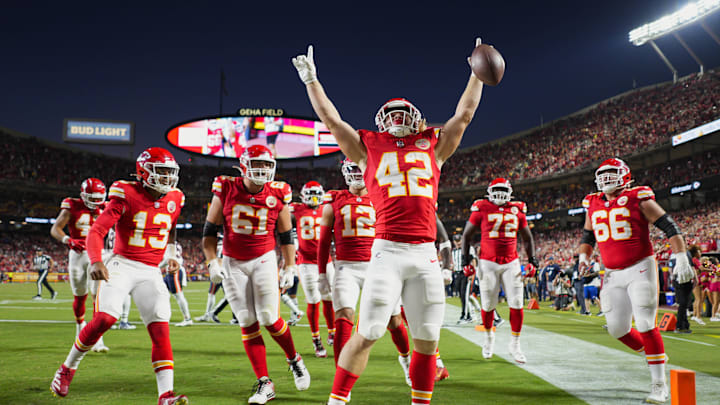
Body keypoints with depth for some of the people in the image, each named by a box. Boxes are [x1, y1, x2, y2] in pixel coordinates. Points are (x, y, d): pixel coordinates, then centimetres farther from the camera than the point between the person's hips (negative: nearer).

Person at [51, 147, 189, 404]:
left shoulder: (174, 200, 8)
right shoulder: (127, 196, -9)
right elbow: (96, 231, -15)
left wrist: (171, 255, 20)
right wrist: (96, 261, -31)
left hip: (151, 272, 5)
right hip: (122, 265, -4)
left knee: (160, 329, -8)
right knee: (105, 318, -19)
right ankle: (67, 368, 8)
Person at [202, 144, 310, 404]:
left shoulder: (278, 195, -4)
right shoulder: (225, 190, -6)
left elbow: (286, 235, 5)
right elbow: (210, 231, 1)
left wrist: (289, 268, 2)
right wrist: (212, 262, -7)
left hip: (264, 260, -1)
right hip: (232, 263, 1)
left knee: (269, 320, -8)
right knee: (248, 323, -1)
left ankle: (294, 360, 21)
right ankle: (264, 384, 7)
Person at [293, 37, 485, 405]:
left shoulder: (433, 148, 17)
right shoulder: (369, 149, 11)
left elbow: (464, 114, 24)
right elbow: (331, 119, 16)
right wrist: (311, 80, 22)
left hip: (426, 253, 3)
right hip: (388, 250, -3)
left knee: (427, 341, 7)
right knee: (366, 335, -3)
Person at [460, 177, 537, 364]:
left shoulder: (517, 210, 7)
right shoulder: (482, 209, -2)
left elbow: (527, 238, 19)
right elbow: (466, 235, 5)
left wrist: (532, 260, 9)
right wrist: (465, 260, -2)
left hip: (511, 263, 2)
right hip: (488, 263, -2)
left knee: (517, 304, -4)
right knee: (488, 306, 3)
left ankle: (515, 345, 9)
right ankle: (489, 336, 30)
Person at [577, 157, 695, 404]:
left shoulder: (638, 199, -7)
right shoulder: (593, 204, 9)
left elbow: (669, 227, -7)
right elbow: (588, 236, 22)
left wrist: (681, 258, -15)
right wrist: (584, 258, 5)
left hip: (640, 269, -6)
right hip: (613, 275, 6)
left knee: (645, 326, -11)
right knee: (617, 329, 5)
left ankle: (659, 385, 0)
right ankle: (653, 355, 31)